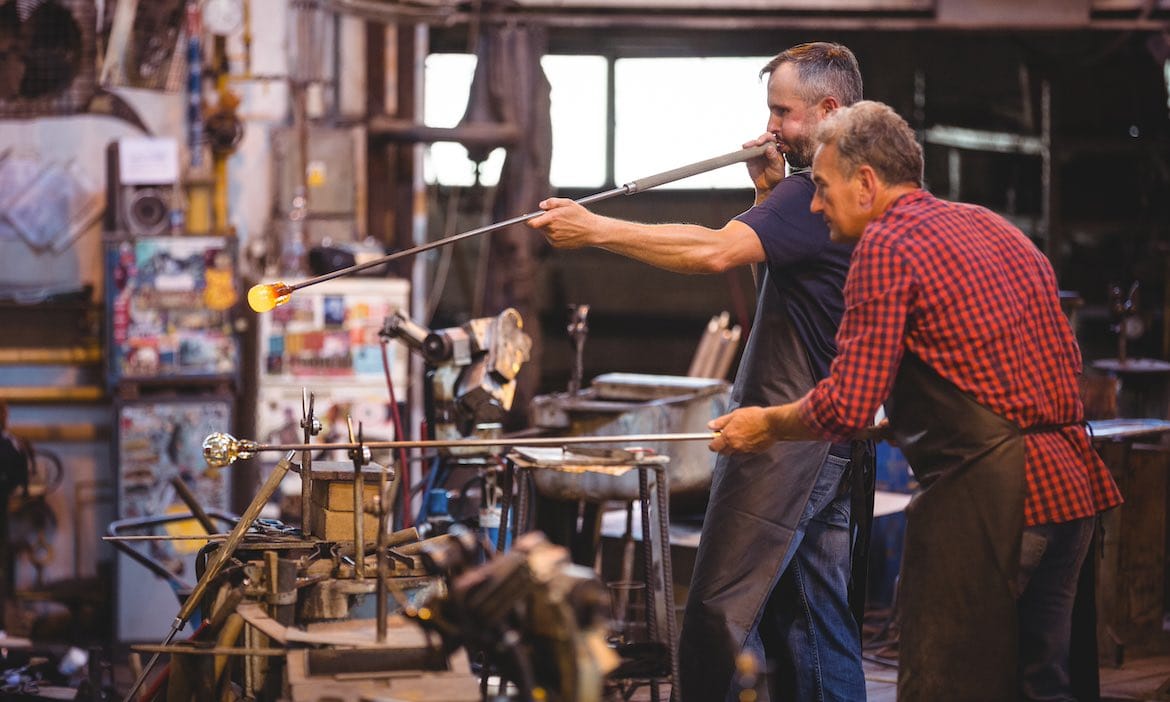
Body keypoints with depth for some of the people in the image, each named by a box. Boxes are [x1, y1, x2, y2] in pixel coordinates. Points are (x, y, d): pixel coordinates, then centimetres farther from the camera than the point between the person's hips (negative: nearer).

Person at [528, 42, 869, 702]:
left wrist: (596, 229, -25)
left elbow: (716, 251, -28)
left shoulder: (816, 191, -16)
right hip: (834, 436, 11)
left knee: (718, 616, -9)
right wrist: (771, 192, 9)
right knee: (815, 617, 14)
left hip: (787, 437, -11)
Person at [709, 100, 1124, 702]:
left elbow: (847, 407, -13)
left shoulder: (886, 245, -8)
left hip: (984, 498, -9)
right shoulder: (997, 228, 18)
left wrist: (767, 424, 7)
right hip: (1071, 486, 9)